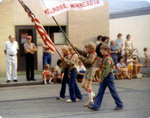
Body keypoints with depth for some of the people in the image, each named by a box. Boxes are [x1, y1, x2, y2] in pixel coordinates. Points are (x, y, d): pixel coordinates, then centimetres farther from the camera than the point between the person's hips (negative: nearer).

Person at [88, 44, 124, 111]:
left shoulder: (108, 59, -18)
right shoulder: (104, 58, 11)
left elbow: (107, 70, -24)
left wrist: (101, 78, -23)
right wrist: (101, 78, 15)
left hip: (108, 77, -9)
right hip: (104, 77, 9)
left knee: (113, 92, 1)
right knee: (100, 92, 5)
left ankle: (120, 105, 15)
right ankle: (96, 106, 6)